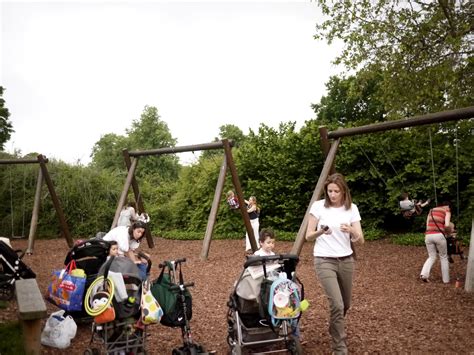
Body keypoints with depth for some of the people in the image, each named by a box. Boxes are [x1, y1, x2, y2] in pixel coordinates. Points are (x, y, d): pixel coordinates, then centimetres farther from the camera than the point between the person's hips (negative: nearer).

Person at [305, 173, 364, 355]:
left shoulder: (352, 209, -1)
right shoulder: (318, 206, -7)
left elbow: (360, 240, -5)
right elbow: (308, 236, -5)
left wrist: (351, 231, -26)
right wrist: (320, 232, -25)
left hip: (346, 260, 4)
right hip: (324, 261, -3)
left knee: (345, 305, 17)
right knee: (337, 305, -15)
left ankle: (336, 329, 49)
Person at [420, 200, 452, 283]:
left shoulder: (431, 210, 21)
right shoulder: (447, 211, 7)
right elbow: (447, 225, -8)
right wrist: (450, 231, 11)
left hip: (428, 235, 4)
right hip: (439, 235, -4)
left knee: (432, 257, 15)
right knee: (443, 257, 15)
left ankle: (424, 274, -6)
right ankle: (446, 279, 21)